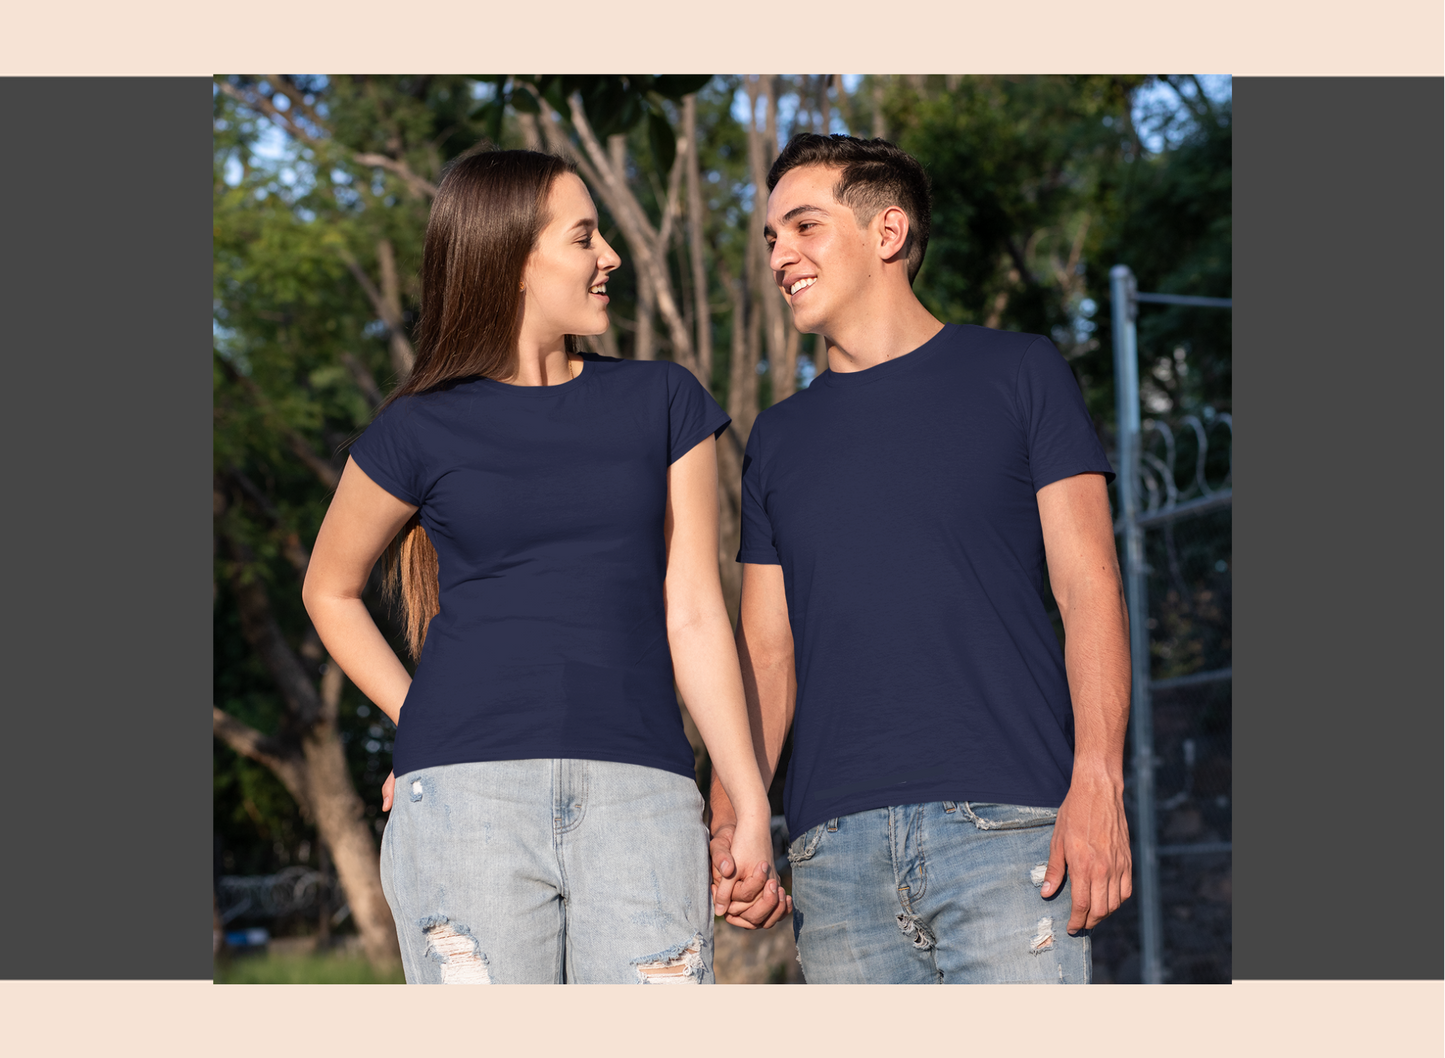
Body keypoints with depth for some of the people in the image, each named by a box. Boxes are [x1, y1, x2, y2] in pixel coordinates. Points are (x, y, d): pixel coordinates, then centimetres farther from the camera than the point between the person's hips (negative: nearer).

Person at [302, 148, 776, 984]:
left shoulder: (663, 404, 13)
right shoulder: (424, 429, 7)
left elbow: (694, 616, 10)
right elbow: (331, 590, 21)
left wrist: (755, 813, 5)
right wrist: (423, 724, 8)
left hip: (640, 798, 1)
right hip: (467, 792, -1)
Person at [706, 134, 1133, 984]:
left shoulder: (1017, 373, 9)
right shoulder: (780, 438, 19)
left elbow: (1088, 585, 2)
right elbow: (767, 651, 16)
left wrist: (1097, 783, -12)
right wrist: (731, 819, 0)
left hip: (1005, 823, -3)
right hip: (836, 844, 4)